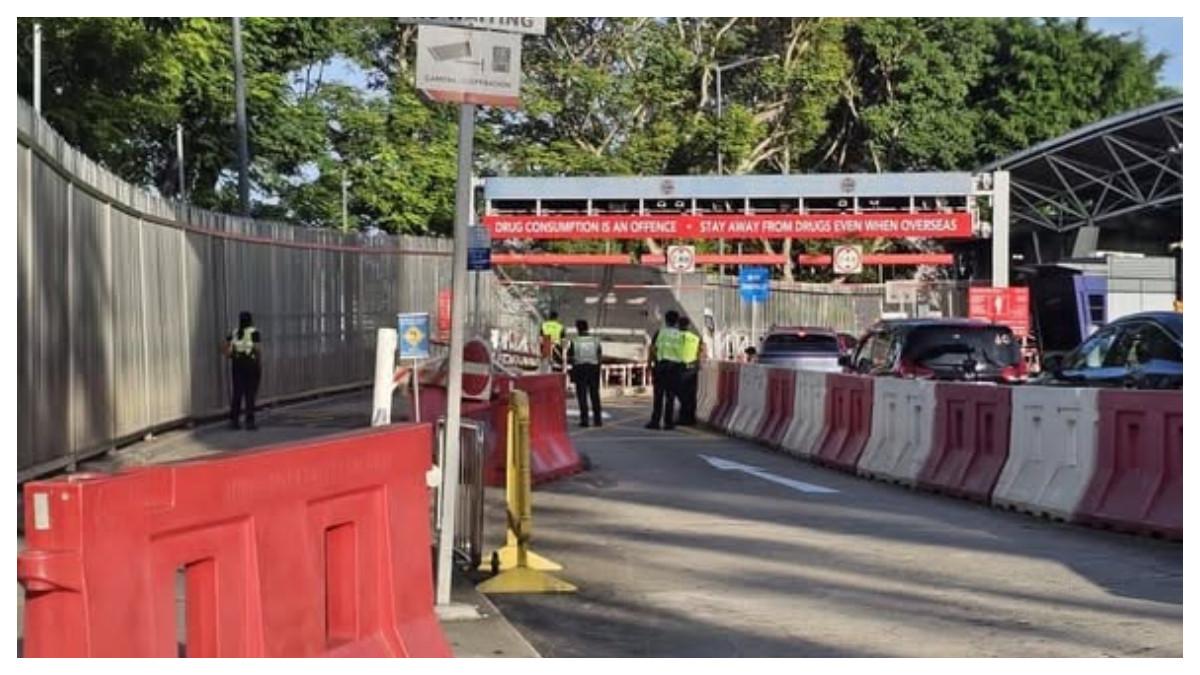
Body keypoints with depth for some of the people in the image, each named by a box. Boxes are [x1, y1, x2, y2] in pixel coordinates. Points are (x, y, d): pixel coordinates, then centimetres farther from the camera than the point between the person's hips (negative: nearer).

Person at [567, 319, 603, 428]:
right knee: (595, 395, 10)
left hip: (580, 370, -2)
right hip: (594, 369, 2)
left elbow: (569, 359, -5)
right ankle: (597, 419, 10)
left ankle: (584, 420, -3)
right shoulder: (595, 340, 0)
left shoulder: (574, 342, -7)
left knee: (582, 396, 1)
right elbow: (600, 357, 2)